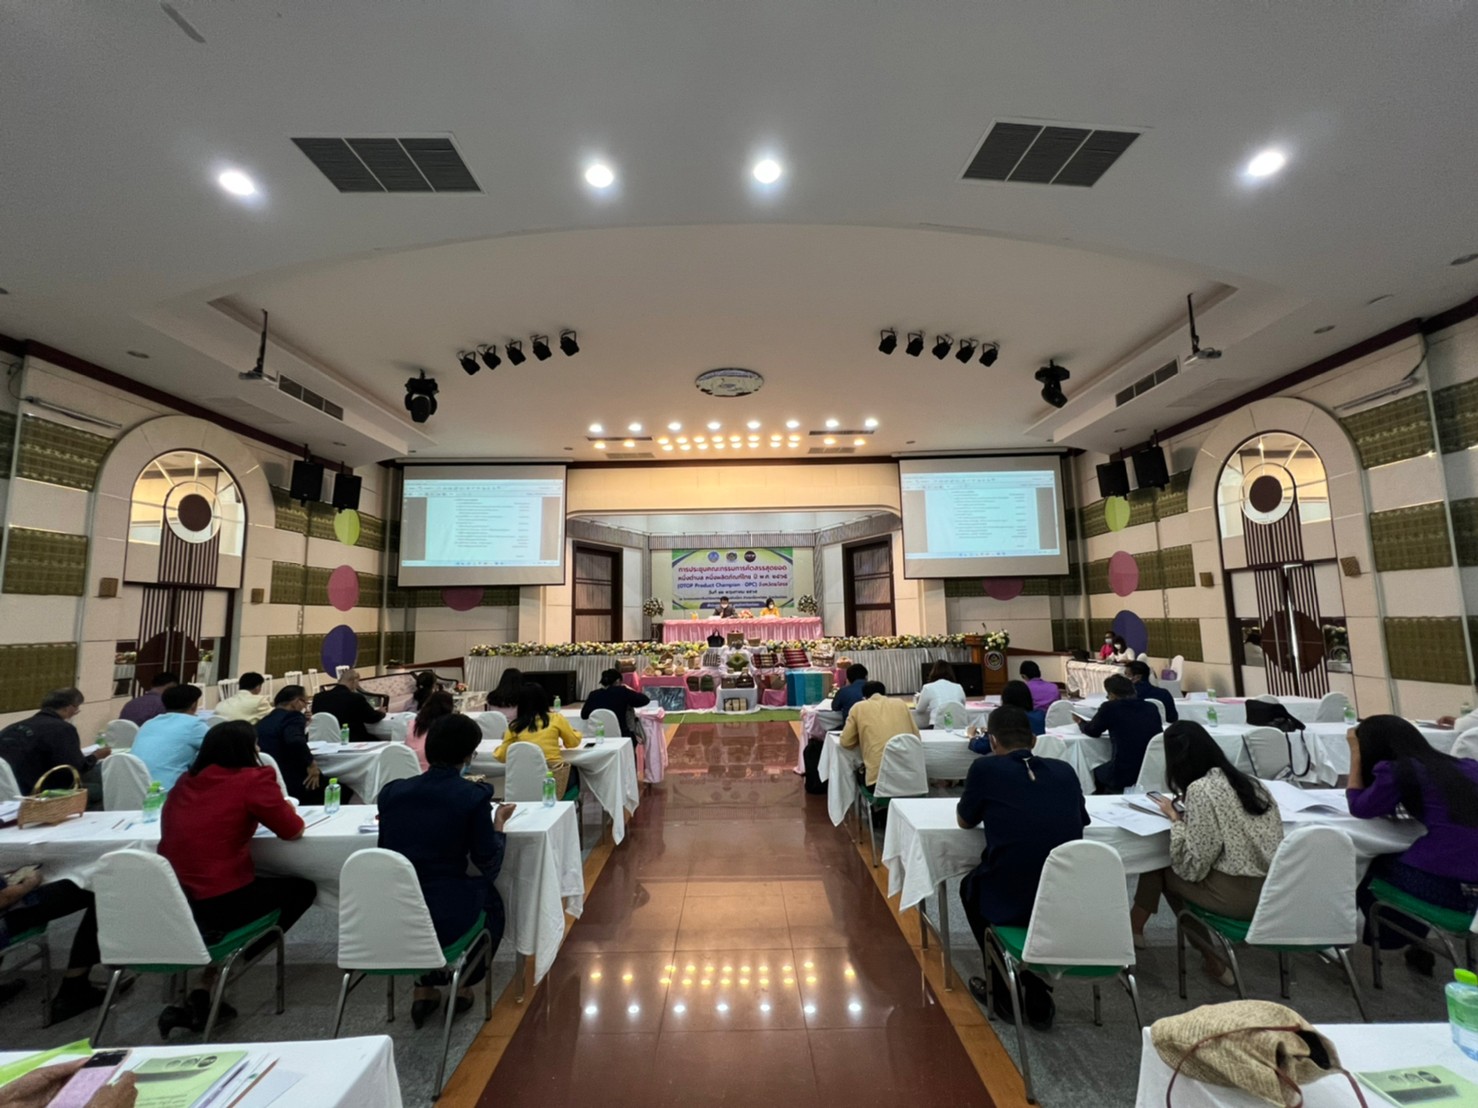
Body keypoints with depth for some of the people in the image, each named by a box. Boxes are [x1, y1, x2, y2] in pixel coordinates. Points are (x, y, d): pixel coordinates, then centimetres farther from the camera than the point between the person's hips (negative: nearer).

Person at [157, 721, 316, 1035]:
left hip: (169, 904, 7)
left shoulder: (185, 781, 6)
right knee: (302, 889, 15)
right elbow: (293, 830, -4)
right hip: (219, 902, -7)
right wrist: (284, 808, 14)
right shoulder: (252, 779, -13)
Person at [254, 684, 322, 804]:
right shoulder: (292, 716, -10)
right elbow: (295, 741, -30)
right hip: (288, 784, -9)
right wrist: (311, 763, -19)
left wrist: (303, 724, 21)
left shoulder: (265, 721, 18)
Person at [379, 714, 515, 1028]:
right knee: (489, 897, 28)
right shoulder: (473, 795, -13)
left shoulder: (392, 790, -2)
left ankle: (424, 987, 32)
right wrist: (499, 822, 10)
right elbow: (489, 866, -5)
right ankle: (463, 983, 35)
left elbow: (387, 851, 12)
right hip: (446, 919, -3)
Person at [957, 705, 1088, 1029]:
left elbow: (964, 821, 11)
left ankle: (1007, 992, 32)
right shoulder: (1065, 770, 7)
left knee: (971, 886, 29)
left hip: (1012, 901, -4)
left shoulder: (985, 767, -4)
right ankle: (1036, 998, 32)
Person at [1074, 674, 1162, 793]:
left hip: (1123, 774, -5)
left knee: (1097, 771, 27)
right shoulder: (1152, 708, 6)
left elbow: (1092, 731, 9)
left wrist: (1080, 722, 30)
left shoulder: (1109, 707, -6)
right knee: (1103, 770, 30)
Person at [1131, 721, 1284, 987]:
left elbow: (1192, 867, -16)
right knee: (1173, 869, 16)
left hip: (1239, 895, -7)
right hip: (1271, 889, 7)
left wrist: (1175, 818, -4)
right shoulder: (1249, 782, 7)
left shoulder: (1201, 789, -16)